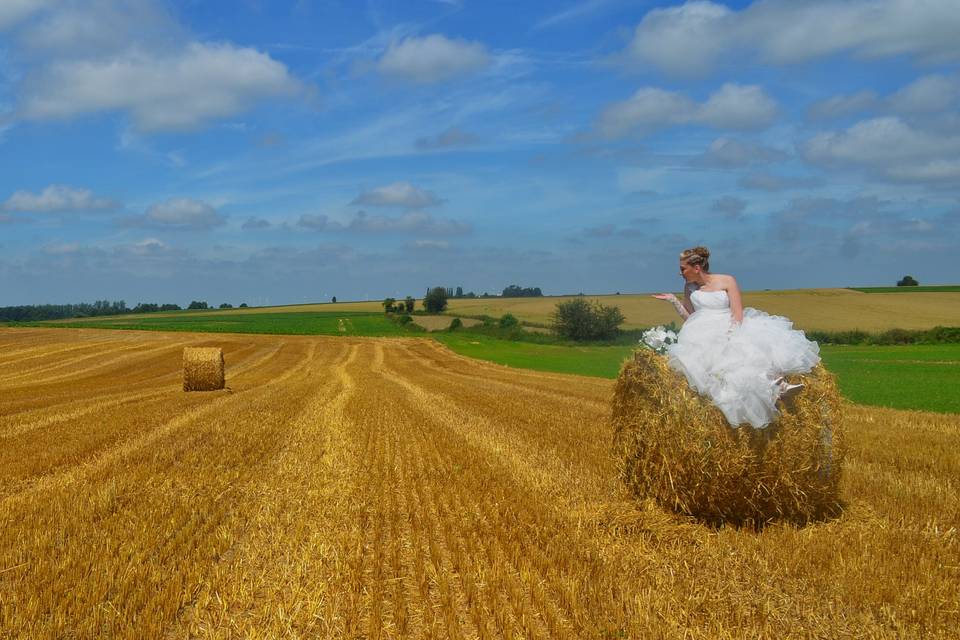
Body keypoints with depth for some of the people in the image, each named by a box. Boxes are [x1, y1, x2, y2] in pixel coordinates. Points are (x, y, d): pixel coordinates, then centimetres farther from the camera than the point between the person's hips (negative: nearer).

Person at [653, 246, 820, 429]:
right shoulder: (690, 287, 18)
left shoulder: (727, 281, 6)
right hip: (703, 336, 0)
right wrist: (673, 300, 8)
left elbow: (738, 314, -3)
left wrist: (730, 335, -18)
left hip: (731, 330, 0)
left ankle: (779, 386, -49)